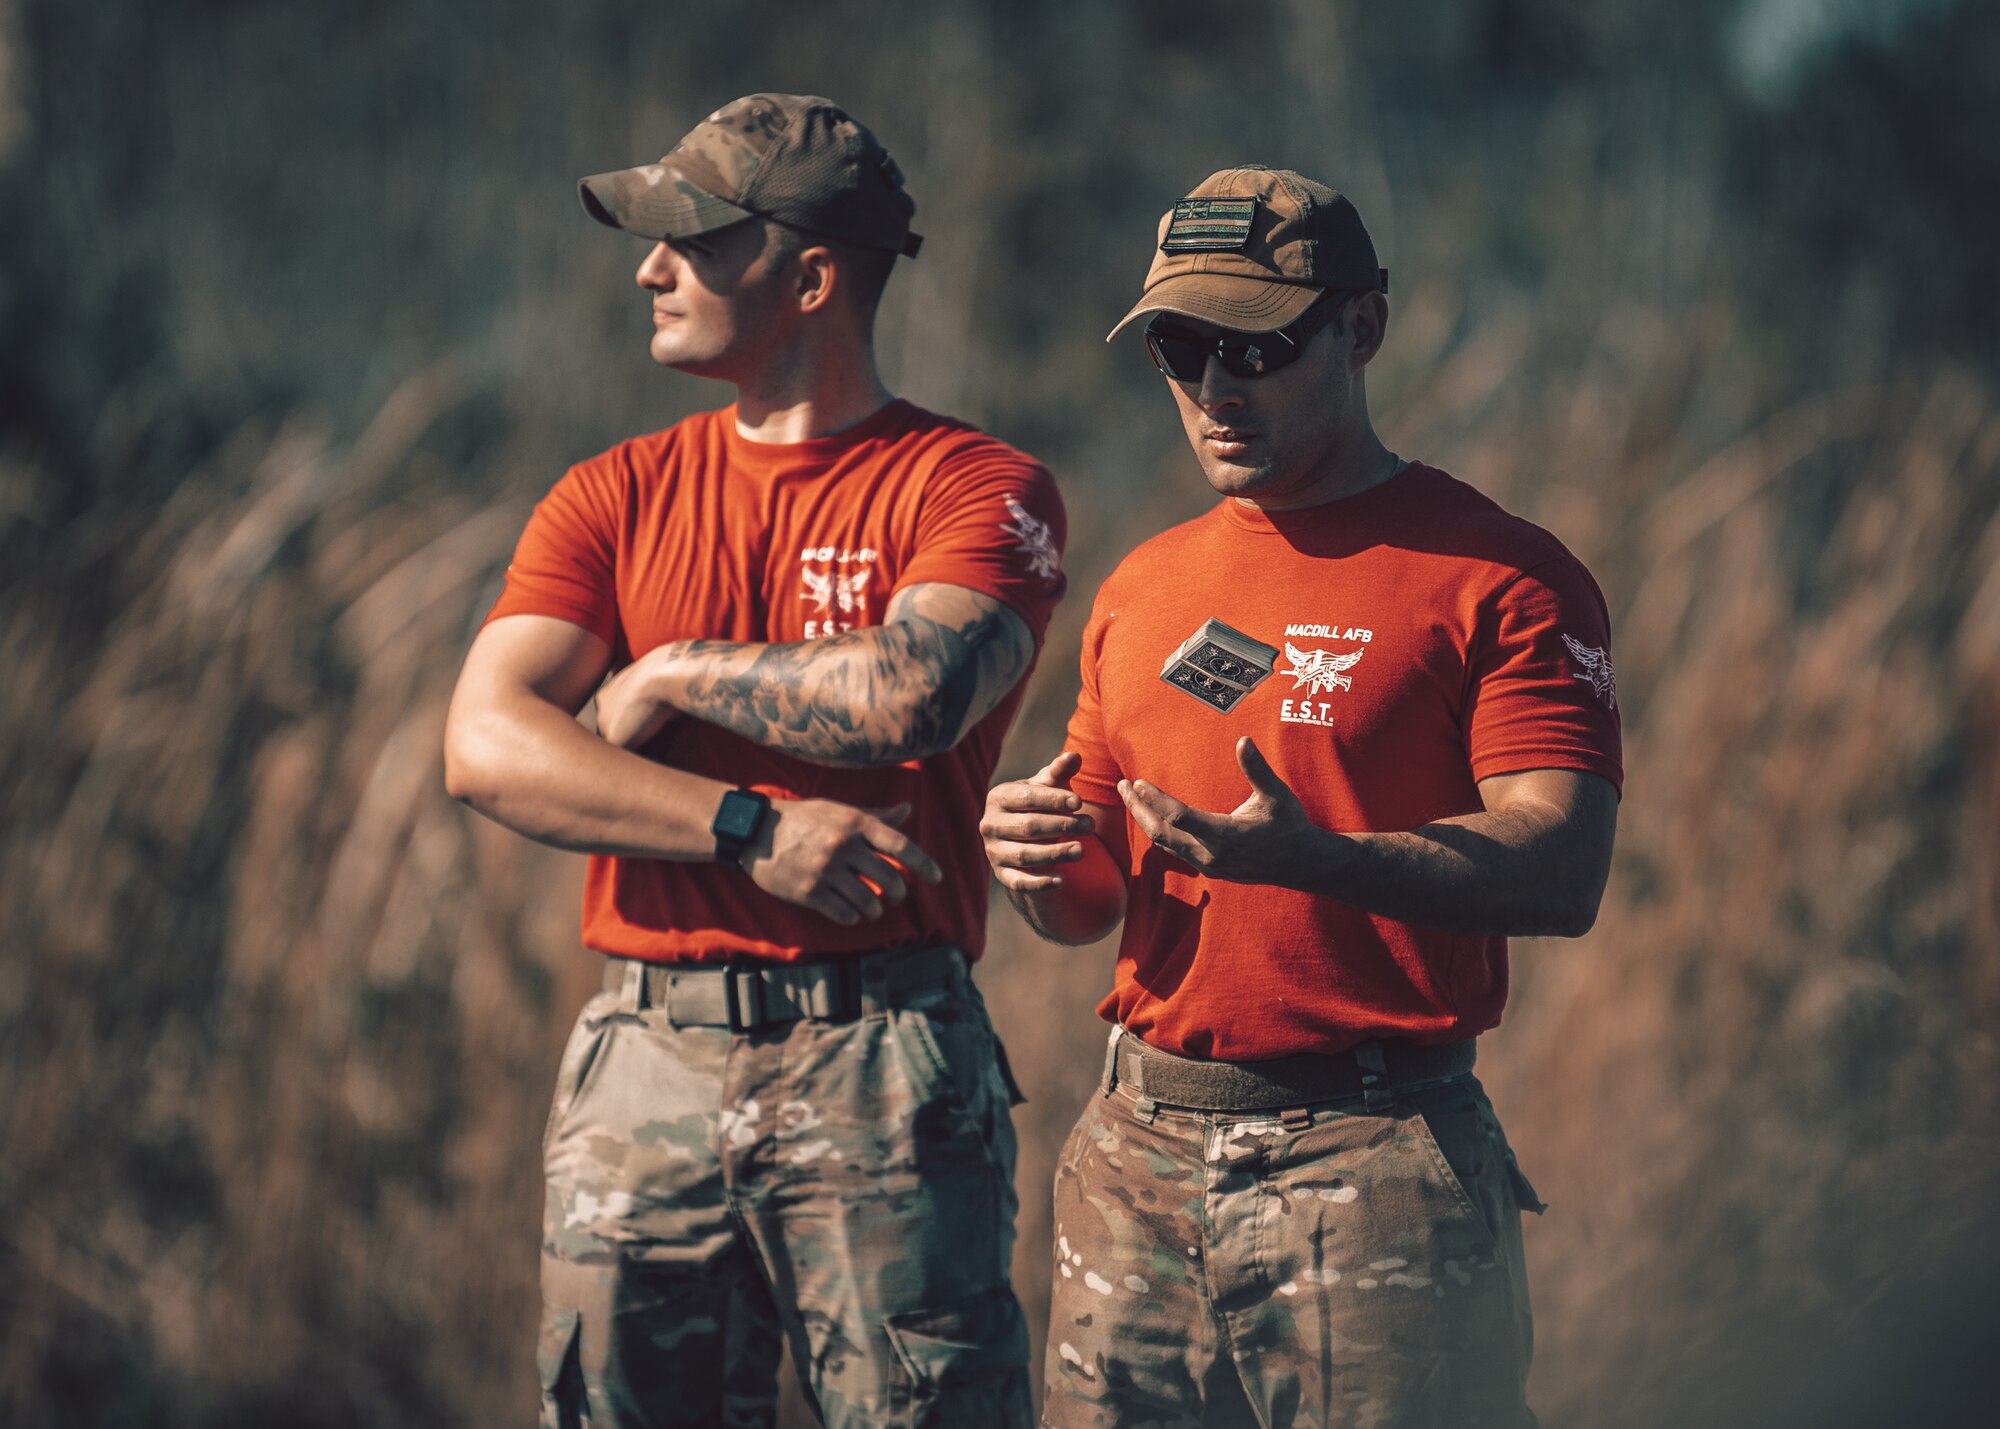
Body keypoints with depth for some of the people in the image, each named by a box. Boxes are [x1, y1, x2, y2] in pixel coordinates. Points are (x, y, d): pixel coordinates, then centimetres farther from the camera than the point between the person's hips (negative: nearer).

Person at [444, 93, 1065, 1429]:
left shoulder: (978, 488, 1)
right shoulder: (613, 497, 14)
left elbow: (914, 697, -19)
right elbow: (487, 747, 0)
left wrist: (676, 671, -4)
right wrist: (751, 828, -12)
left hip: (880, 1068, -4)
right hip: (649, 1059, 4)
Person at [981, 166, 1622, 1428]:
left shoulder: (1500, 578, -4)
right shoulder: (1142, 591, 17)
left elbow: (1564, 873, -15)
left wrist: (1315, 859, -30)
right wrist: (1037, 860, -3)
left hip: (1379, 1167, -6)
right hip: (1141, 1154, 6)